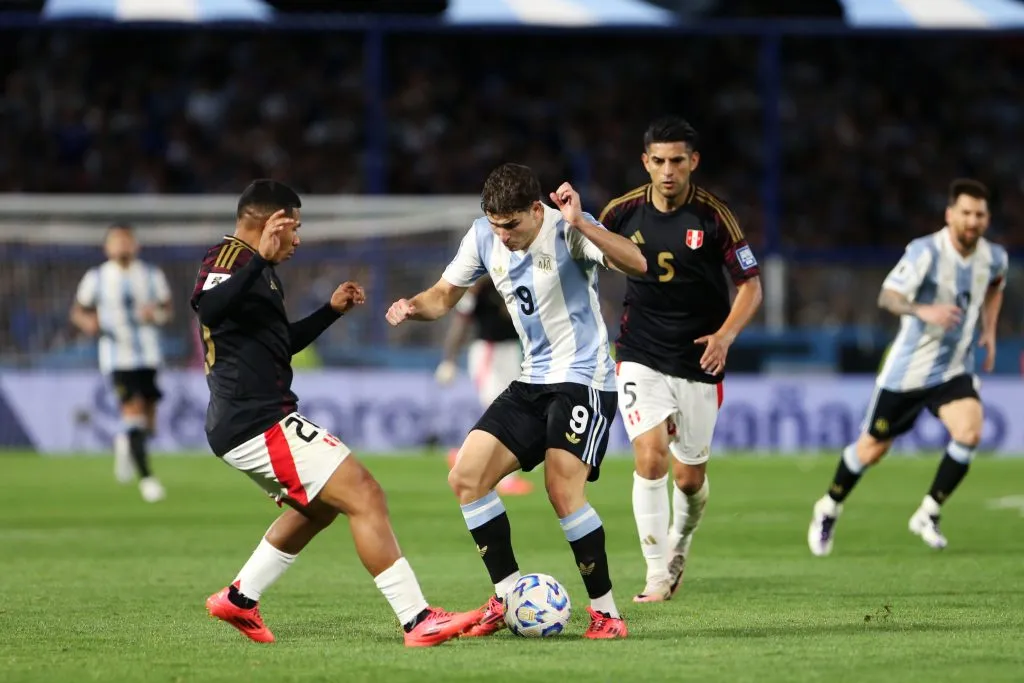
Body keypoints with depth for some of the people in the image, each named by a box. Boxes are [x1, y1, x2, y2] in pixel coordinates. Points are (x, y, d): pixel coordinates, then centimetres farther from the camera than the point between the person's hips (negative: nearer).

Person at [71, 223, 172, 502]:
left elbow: (167, 309, 13)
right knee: (133, 412, -19)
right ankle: (146, 477, -15)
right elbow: (78, 311, 9)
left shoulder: (152, 275, 6)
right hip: (118, 357, -3)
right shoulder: (96, 278, 1)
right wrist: (88, 322, -13)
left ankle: (124, 444, 38)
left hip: (149, 356, 3)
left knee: (148, 426, 4)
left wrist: (156, 314, -10)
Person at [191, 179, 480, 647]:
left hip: (243, 426, 11)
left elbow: (280, 343, 33)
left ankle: (239, 599, 30)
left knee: (320, 506, 29)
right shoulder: (229, 257, -11)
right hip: (259, 423, -11)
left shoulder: (252, 266, 20)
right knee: (364, 496, -14)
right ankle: (418, 621, -17)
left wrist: (331, 310, 26)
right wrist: (261, 259, -41)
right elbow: (207, 308, -35)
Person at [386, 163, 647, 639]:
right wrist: (411, 307, -9)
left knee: (563, 491, -22)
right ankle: (508, 600, 7)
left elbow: (636, 264, -33)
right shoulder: (483, 236, 1)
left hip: (584, 379, -8)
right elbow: (444, 296, 14)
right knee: (466, 478, -1)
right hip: (533, 381, 8)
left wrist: (580, 224, -44)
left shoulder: (566, 230, -18)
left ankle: (606, 613, -9)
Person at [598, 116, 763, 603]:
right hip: (641, 359, 0)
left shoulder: (713, 215, -10)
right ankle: (657, 577, -11)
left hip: (698, 362, 0)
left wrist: (725, 334, -19)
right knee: (650, 457, -19)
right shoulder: (623, 211, -5)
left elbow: (750, 284, -5)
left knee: (690, 478, 9)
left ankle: (679, 541, 42)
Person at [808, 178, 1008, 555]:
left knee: (969, 431, -23)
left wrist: (989, 331, 12)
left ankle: (928, 514, -5)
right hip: (908, 368, -3)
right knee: (872, 447, 8)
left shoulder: (994, 257, -3)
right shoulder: (926, 251, -20)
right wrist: (924, 311, -49)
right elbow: (888, 296, -30)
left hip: (954, 371, 3)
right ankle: (828, 510, 35)